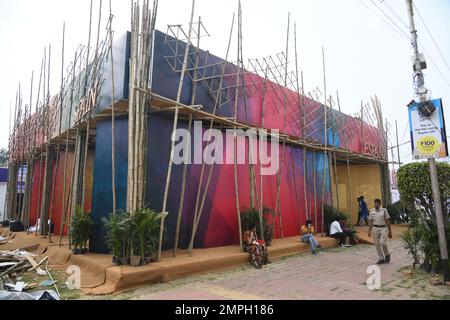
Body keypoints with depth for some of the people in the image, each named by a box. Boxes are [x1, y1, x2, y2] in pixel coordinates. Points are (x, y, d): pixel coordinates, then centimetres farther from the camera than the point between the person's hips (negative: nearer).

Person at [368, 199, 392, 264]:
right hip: (375, 229, 3)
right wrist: (369, 231, 2)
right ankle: (381, 259, 15)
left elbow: (387, 221, 0)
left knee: (382, 242, -16)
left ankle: (387, 255, 12)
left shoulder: (384, 210, -2)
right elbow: (370, 222, 9)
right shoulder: (372, 211, 6)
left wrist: (390, 231, -1)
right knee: (377, 244, 3)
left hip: (383, 228, -3)